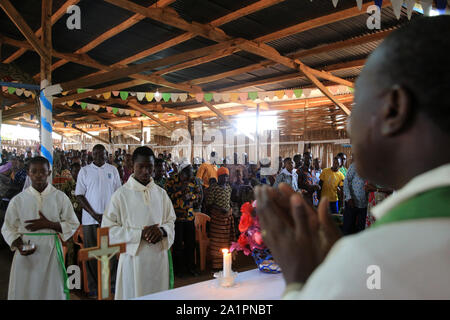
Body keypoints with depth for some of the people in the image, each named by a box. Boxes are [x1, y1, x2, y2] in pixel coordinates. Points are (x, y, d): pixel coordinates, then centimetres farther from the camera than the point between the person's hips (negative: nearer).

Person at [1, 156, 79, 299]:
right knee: (22, 292, 6)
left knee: (53, 292, 6)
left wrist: (48, 224, -13)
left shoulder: (60, 197, -1)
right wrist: (19, 245, -11)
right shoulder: (18, 200, 2)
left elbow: (73, 224, 1)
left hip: (51, 252, -1)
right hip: (25, 255, 1)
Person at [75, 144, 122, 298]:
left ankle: (112, 283, 13)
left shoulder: (112, 170, 8)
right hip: (90, 219, 0)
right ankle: (93, 286, 15)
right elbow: (79, 195, 1)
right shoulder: (84, 171, 4)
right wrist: (94, 214, -8)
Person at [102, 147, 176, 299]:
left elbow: (171, 220, 12)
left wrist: (162, 231, -11)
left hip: (159, 257, 4)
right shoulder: (121, 194, -6)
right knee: (134, 294, 6)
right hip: (134, 257, -3)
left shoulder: (161, 193, 6)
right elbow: (108, 228, -7)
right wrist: (140, 234, -16)